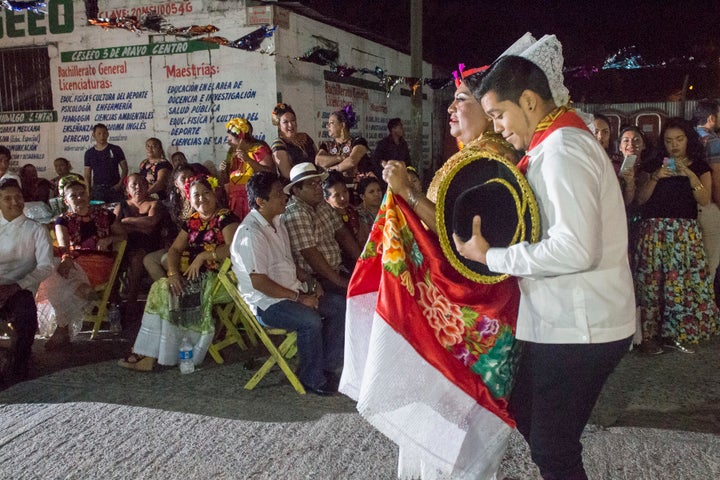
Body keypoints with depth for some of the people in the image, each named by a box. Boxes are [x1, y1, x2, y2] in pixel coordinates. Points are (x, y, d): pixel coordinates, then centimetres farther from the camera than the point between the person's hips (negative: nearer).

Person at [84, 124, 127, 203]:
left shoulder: (116, 150, 5)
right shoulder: (89, 153, 10)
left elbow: (124, 168, 4)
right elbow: (87, 175, 11)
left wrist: (120, 184, -9)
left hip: (114, 188, -1)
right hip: (97, 190, 1)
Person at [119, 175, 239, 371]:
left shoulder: (225, 217, -6)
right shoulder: (193, 221, 16)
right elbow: (175, 249, 11)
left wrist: (203, 255, -21)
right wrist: (173, 273, -7)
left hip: (221, 279, -8)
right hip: (198, 276, 8)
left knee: (171, 293, -20)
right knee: (160, 288, -9)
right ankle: (149, 354, -10)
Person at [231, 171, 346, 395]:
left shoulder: (277, 223, 12)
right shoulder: (250, 233, -19)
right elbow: (258, 282, -22)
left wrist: (309, 284, 5)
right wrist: (299, 297, -18)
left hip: (292, 291, 10)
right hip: (266, 303, -9)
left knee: (340, 305, -1)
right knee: (310, 320, -30)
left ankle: (329, 367, 6)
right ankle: (312, 379, -10)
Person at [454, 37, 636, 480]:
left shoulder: (563, 149, -19)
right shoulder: (559, 142, 12)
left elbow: (576, 249, -29)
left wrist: (491, 257, -19)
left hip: (579, 327, -10)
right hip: (564, 319, 10)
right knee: (526, 415, 22)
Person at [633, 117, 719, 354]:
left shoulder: (699, 166, 11)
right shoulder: (653, 164, 9)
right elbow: (640, 199, 4)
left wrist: (689, 174, -13)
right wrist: (655, 178, -11)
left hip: (686, 232, 1)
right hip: (654, 229, -1)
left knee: (683, 281, -5)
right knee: (651, 280, -7)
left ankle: (674, 333, 8)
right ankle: (648, 335, -1)